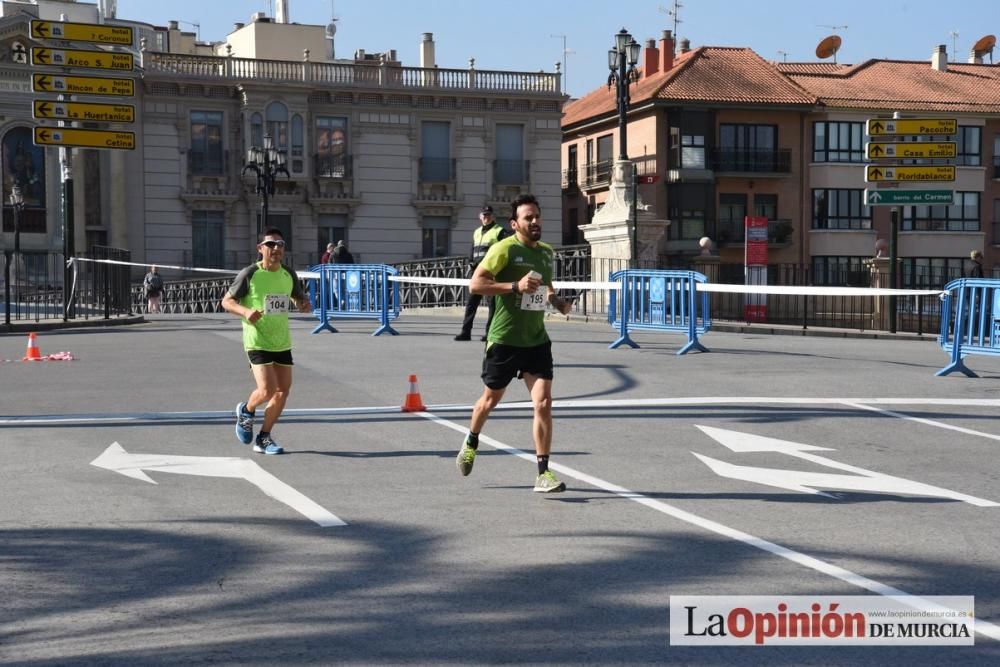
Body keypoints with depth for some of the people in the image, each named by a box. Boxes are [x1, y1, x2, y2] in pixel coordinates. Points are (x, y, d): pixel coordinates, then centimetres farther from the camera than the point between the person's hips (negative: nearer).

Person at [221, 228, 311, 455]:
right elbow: (226, 301, -5)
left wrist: (304, 304, -4)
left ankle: (263, 438, 18)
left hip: (282, 343, 6)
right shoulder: (250, 274, -9)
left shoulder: (288, 275, 6)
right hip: (257, 342, -6)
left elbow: (299, 297, 21)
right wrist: (245, 311, -25)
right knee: (267, 390, -15)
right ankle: (246, 410, 20)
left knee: (283, 391, 3)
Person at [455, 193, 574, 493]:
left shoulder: (547, 252, 9)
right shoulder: (505, 248, -12)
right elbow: (475, 284, -19)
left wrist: (557, 301, 7)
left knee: (543, 404, -9)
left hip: (537, 341, 4)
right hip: (504, 340, -4)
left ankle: (543, 473, -4)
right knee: (491, 399, 15)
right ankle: (471, 444, 44)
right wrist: (516, 286, -27)